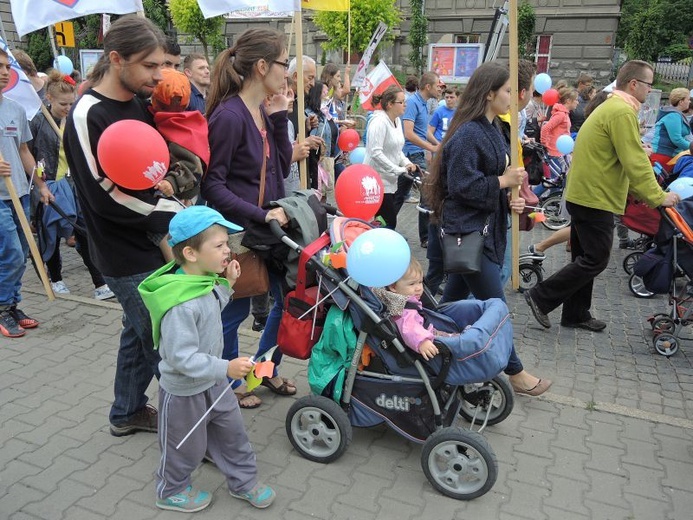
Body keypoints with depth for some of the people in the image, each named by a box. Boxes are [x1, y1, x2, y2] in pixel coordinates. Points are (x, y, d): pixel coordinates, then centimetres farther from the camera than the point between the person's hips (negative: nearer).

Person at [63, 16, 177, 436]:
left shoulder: (141, 105, 7)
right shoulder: (88, 117, -17)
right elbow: (107, 197, -21)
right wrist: (173, 213, -15)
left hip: (152, 243, 8)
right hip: (128, 258, -8)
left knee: (141, 333, 20)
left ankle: (127, 412, 38)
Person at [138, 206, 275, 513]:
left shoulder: (203, 280, -8)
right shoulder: (180, 304, -37)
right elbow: (182, 358, -35)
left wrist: (226, 285, -3)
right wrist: (226, 369, -38)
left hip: (211, 381, 8)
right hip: (184, 390, -8)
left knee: (232, 432, 21)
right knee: (187, 447, 17)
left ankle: (243, 482, 43)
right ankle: (171, 492, 45)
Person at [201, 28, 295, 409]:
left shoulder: (265, 111, 5)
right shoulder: (229, 116, -20)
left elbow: (282, 167, 5)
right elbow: (212, 184, -19)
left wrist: (279, 118, -3)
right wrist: (260, 215, -22)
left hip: (270, 226, 8)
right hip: (238, 231, -8)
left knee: (289, 299, 17)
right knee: (235, 311, 10)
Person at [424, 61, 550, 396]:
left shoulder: (491, 130, 13)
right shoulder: (467, 135, -18)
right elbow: (462, 186, -23)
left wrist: (508, 201, 4)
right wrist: (504, 182, -14)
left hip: (482, 228, 10)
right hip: (467, 231, -10)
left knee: (454, 299, 17)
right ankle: (514, 372, 17)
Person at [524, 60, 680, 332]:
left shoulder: (610, 107, 18)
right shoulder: (622, 112, -16)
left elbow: (623, 160, 20)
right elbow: (635, 163, -20)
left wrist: (642, 193, 18)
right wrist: (658, 197, -12)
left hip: (583, 194, 11)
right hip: (596, 199, -11)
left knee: (586, 258, 15)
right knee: (595, 261, -3)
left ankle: (575, 314, 24)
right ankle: (541, 297, 1)